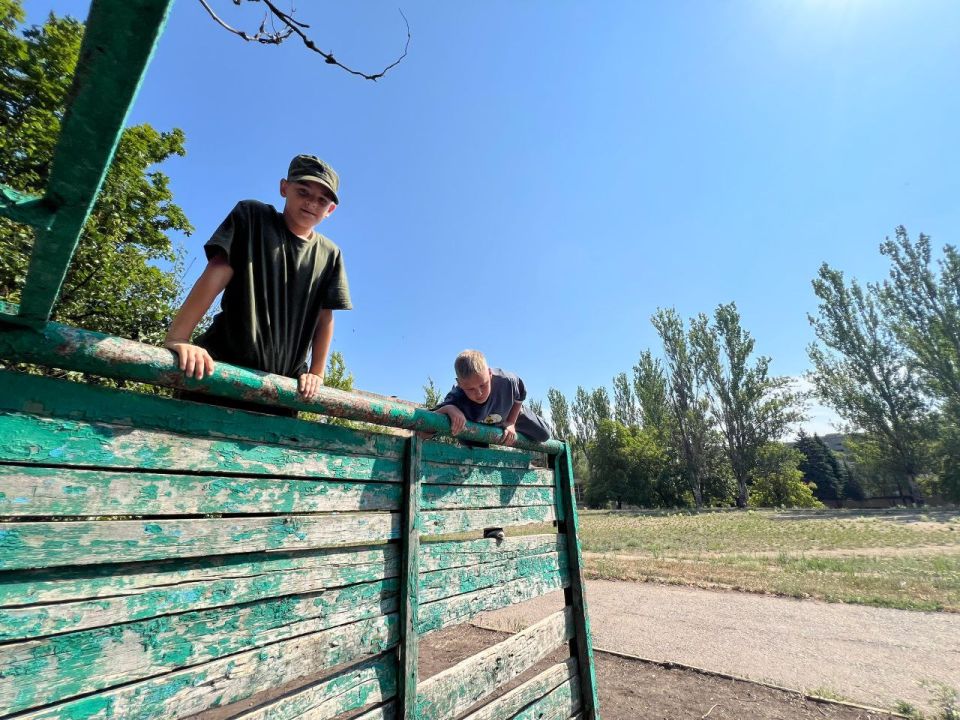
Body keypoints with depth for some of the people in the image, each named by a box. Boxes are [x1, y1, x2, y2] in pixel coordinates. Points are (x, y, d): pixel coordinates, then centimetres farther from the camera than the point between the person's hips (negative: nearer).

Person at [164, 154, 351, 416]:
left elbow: (325, 317, 6)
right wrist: (177, 338, -18)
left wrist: (316, 373, -1)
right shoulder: (252, 216, 3)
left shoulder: (330, 255, 9)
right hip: (223, 365, -2)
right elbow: (216, 273, -9)